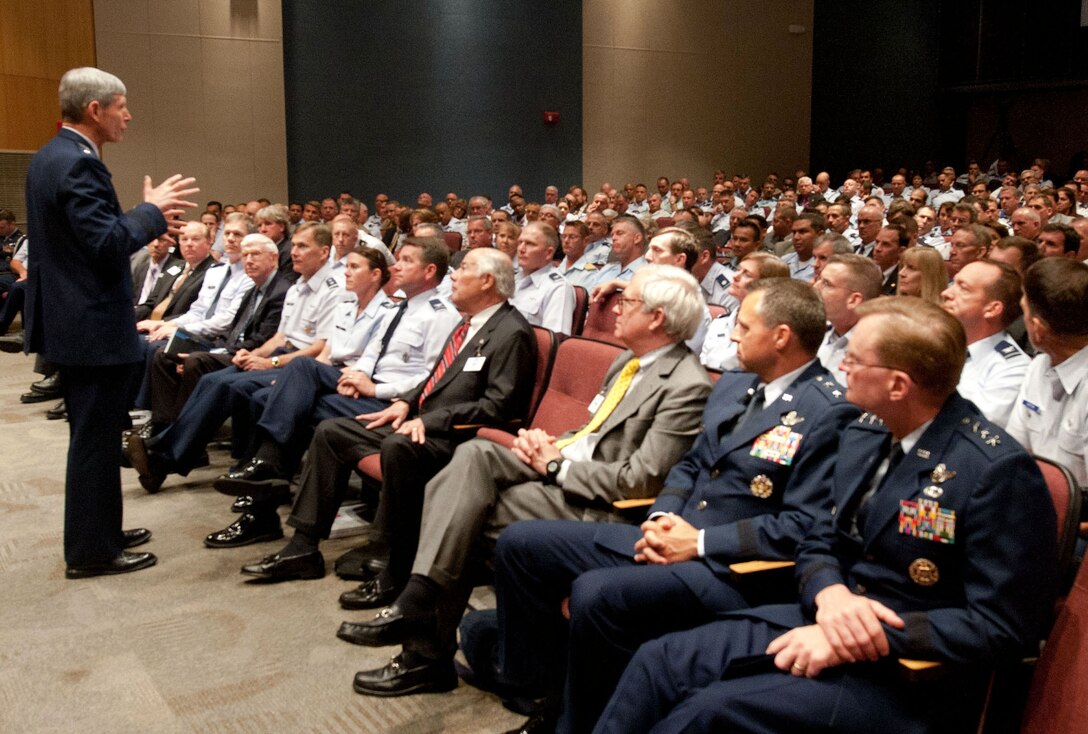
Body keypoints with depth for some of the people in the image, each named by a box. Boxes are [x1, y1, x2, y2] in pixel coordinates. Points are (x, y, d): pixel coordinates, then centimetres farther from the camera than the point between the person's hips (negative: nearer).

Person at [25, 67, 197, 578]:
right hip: (94, 325, -11)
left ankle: (98, 532, 31)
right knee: (95, 438, -1)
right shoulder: (78, 164, -20)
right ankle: (91, 551, 10)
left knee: (93, 435, 19)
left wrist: (147, 219, 13)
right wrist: (151, 211, -12)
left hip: (70, 320, 11)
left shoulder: (49, 157, 13)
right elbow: (107, 244, -26)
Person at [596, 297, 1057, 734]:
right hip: (824, 623, 7)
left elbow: (1001, 626, -17)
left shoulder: (999, 472, -18)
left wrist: (876, 635, -23)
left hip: (908, 674, -7)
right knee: (659, 661, -10)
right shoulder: (864, 434, 5)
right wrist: (830, 594, -14)